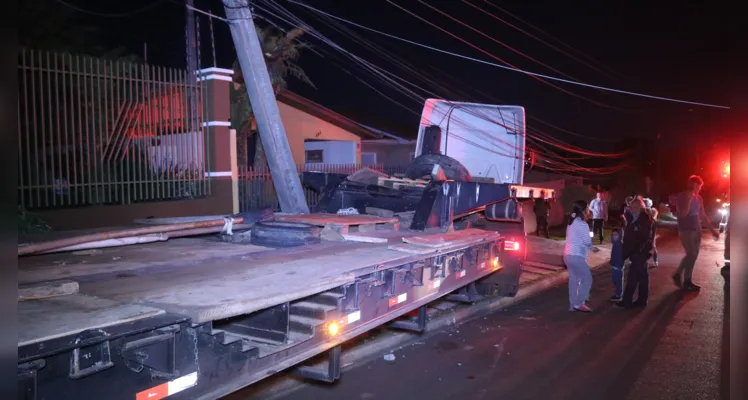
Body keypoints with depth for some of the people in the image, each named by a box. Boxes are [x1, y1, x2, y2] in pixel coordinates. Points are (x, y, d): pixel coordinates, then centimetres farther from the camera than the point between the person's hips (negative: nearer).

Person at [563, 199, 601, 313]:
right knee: (587, 279, 0)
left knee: (573, 280, 13)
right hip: (576, 256, -9)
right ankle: (579, 303, 1)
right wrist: (591, 246, 9)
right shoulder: (582, 224, -14)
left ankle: (573, 305, 18)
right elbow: (587, 241, -14)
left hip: (568, 255, 9)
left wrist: (592, 248, 22)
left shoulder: (572, 222, 15)